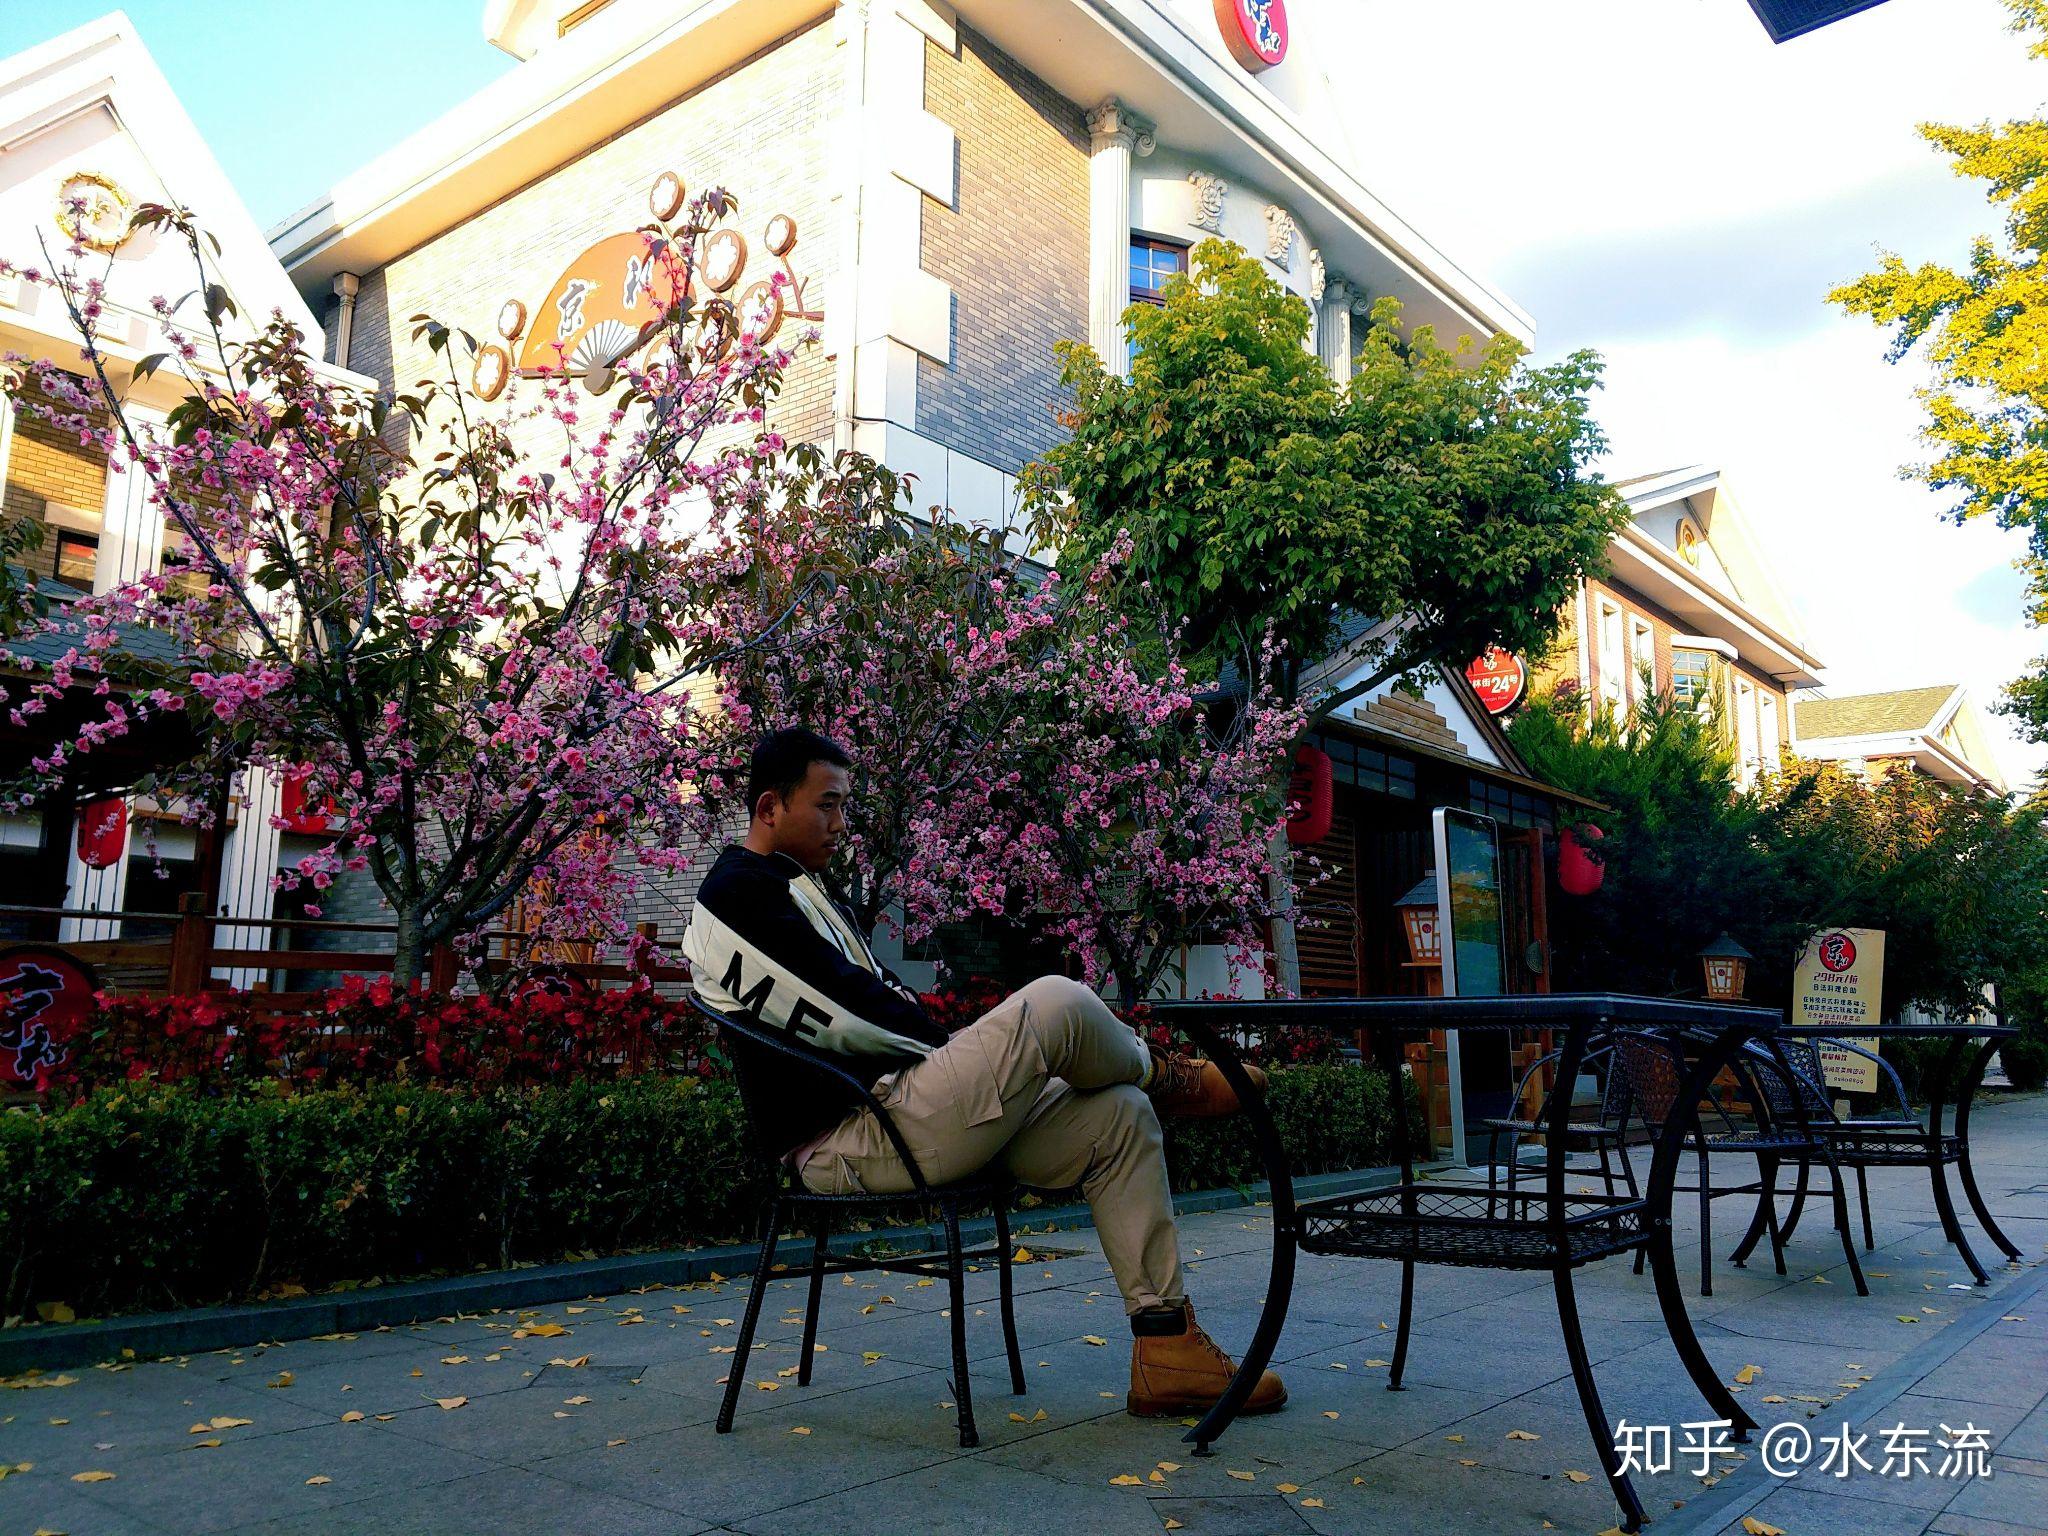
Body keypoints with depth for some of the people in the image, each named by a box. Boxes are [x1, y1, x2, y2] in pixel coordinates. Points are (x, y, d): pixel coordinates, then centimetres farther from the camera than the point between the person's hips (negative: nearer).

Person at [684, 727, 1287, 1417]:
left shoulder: (804, 891, 25)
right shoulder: (737, 895, -8)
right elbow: (841, 1016, -17)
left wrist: (957, 1058, 7)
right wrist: (954, 1050, -6)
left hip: (895, 1102, 10)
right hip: (847, 1139, -10)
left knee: (1118, 1114, 0)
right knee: (1056, 1004, -26)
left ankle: (1166, 1347, 0)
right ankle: (1168, 1079, 8)